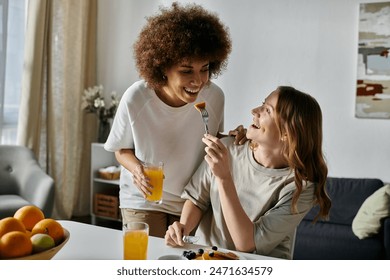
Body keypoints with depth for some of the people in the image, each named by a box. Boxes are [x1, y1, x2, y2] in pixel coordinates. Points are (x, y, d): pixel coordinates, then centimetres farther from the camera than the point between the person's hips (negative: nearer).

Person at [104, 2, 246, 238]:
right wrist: (136, 167, -26)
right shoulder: (135, 99, -23)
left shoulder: (215, 97, -18)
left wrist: (231, 139, -19)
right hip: (144, 199, -2)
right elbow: (122, 150, -5)